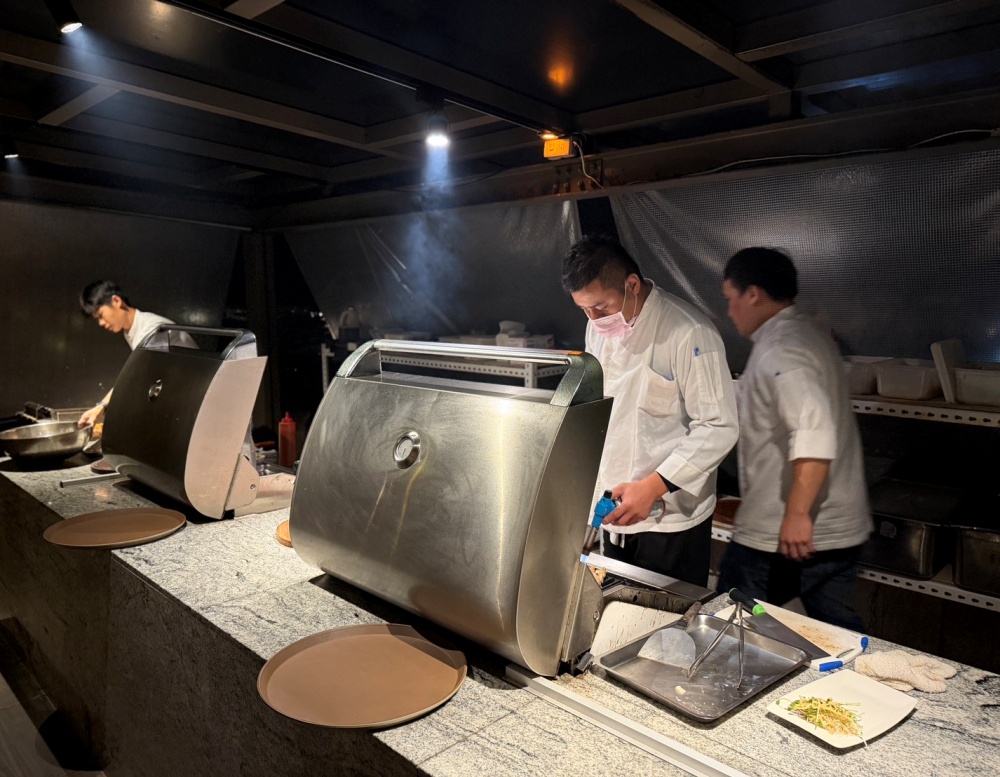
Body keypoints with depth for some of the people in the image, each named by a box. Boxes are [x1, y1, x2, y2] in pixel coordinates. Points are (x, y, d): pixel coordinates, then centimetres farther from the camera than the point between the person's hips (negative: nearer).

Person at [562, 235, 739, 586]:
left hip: (671, 516, -6)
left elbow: (718, 427, -19)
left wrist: (651, 488, -25)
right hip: (615, 509, 7)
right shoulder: (600, 326, 3)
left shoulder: (689, 333, -20)